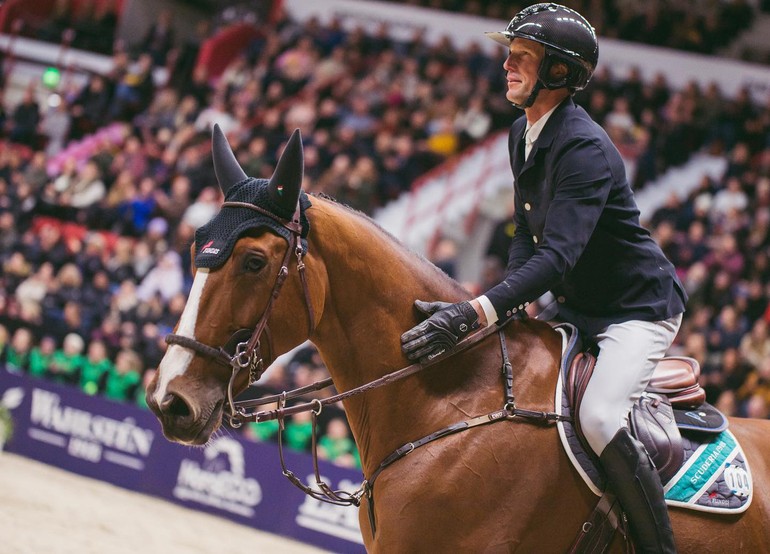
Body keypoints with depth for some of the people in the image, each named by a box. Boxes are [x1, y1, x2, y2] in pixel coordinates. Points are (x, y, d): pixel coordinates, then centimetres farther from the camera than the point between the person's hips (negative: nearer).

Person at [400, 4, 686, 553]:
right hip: (575, 304, 10)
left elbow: (559, 254, -36)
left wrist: (478, 312, -46)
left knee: (599, 417, -28)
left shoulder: (586, 149, -26)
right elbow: (528, 234, 13)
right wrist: (515, 298, -6)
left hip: (640, 307, -10)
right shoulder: (522, 135, 3)